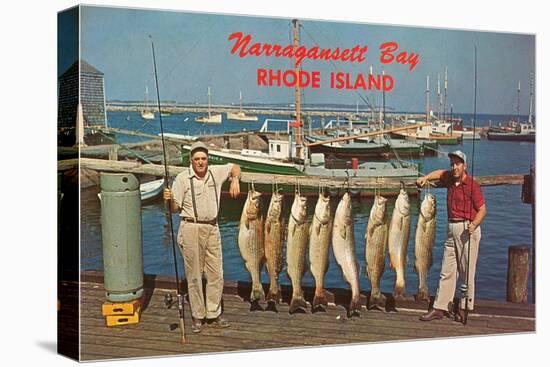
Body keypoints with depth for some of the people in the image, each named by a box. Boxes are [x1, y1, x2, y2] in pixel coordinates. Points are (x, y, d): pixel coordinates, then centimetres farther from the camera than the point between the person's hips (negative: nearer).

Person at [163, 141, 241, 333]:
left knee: (216, 274, 7)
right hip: (191, 229, -4)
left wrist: (235, 180, 5)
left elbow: (235, 167, 24)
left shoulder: (216, 172, 5)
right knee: (194, 275, 2)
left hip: (212, 228, 4)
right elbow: (176, 208, -4)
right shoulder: (182, 178, -6)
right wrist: (169, 199, -24)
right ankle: (198, 316, 13)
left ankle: (214, 314, 19)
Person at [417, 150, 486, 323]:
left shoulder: (472, 184, -10)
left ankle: (464, 309, 7)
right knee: (446, 271, 6)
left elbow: (482, 210, -10)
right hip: (452, 229, 7)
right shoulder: (450, 178, 10)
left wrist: (473, 224, -27)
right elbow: (440, 173, 34)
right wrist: (425, 178, 17)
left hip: (467, 228, -7)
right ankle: (440, 308, 7)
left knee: (467, 272, -2)